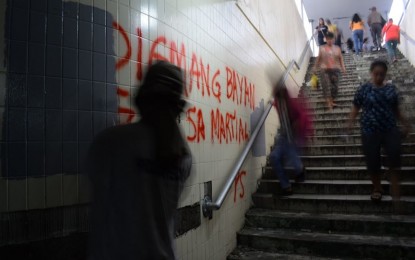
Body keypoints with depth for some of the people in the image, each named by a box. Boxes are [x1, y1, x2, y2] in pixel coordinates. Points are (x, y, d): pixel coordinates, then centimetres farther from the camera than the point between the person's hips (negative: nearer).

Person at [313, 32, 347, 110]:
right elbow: (318, 59, 9)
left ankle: (331, 101, 16)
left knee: (334, 86, 2)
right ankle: (329, 102, -8)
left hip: (335, 69, 2)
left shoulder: (337, 48, 8)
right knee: (326, 86, -11)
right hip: (325, 69, -2)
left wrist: (343, 67, -3)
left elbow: (341, 58, 8)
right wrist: (315, 67, 7)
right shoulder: (322, 48, 4)